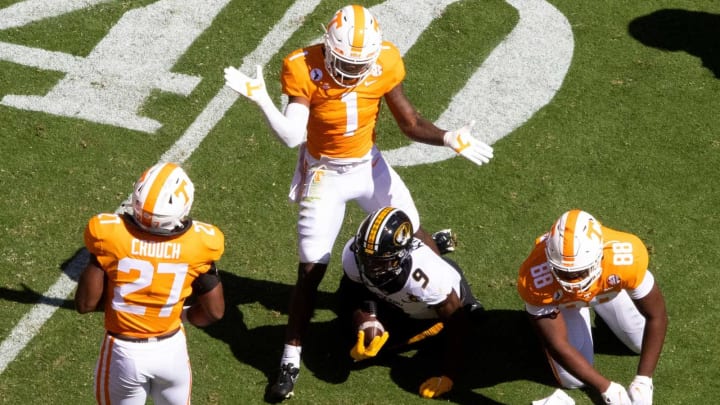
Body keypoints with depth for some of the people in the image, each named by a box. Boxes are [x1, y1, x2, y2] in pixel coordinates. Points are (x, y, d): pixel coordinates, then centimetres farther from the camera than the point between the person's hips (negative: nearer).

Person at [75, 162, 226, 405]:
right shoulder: (198, 242, -16)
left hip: (125, 352, -1)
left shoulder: (109, 234, -21)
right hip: (170, 349, 1)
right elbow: (214, 311, -5)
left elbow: (85, 304, -13)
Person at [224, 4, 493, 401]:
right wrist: (260, 99, -42)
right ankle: (290, 360, 10)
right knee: (311, 270, -2)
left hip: (370, 166, 3)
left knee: (417, 238, 12)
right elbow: (292, 136, -29)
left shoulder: (384, 64, -16)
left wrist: (448, 138, -24)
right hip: (325, 175, -2)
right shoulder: (304, 69, -23)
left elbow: (410, 124, -8)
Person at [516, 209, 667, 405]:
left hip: (608, 285, 1)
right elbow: (558, 345, -32)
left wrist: (643, 380, -34)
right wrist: (606, 388, -36)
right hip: (560, 299, -1)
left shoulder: (626, 257, -44)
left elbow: (657, 317, -30)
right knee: (573, 380, -1)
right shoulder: (537, 280, -44)